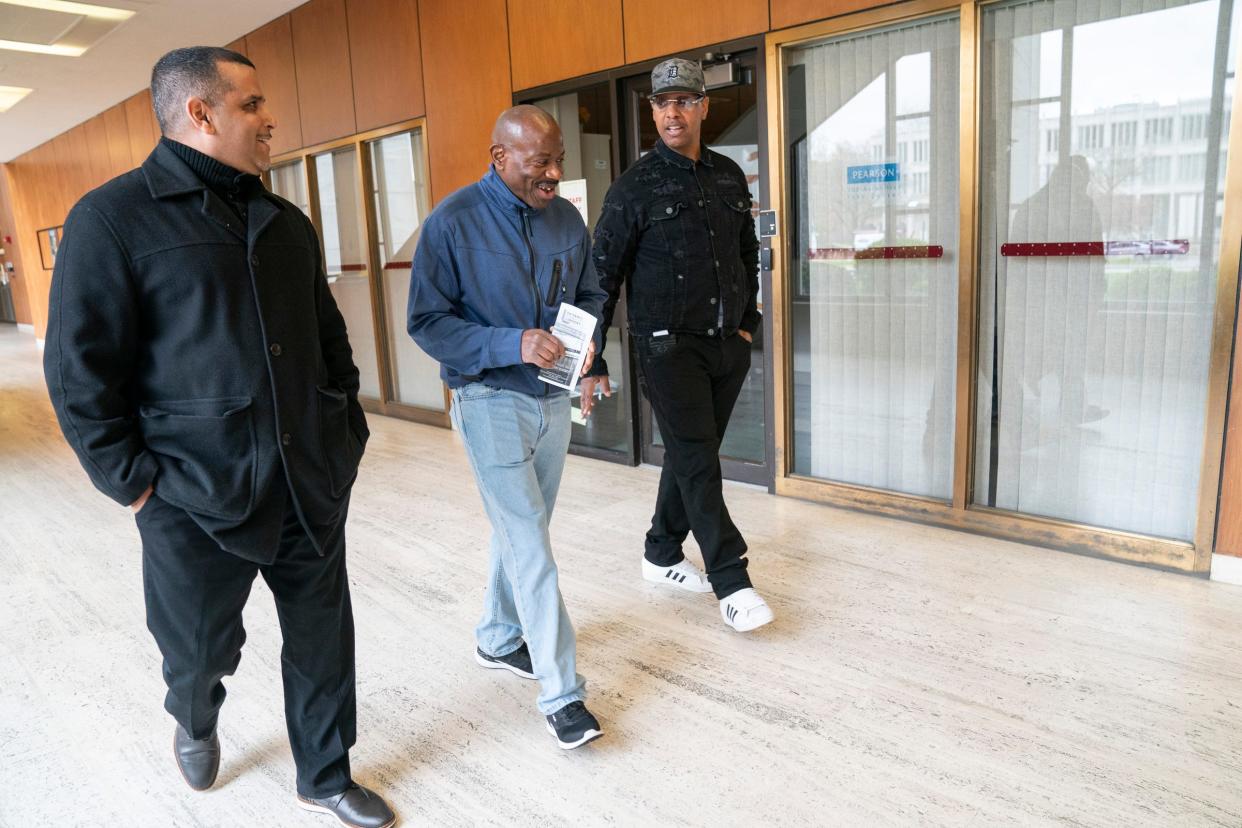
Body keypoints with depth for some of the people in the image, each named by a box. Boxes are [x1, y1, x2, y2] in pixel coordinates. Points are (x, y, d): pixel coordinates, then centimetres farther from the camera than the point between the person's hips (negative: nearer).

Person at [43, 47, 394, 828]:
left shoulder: (285, 222, 10)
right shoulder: (113, 218, -8)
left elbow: (331, 336, 17)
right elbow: (80, 372, -9)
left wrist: (348, 426, 11)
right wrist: (132, 480, -10)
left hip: (312, 484, 5)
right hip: (197, 495, -4)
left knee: (324, 635, 14)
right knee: (201, 648, 16)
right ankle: (196, 720, 52)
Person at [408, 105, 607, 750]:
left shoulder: (567, 218, 3)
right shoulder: (453, 221, -13)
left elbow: (590, 293, 14)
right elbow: (427, 321, -14)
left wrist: (586, 337, -8)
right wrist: (514, 345, -25)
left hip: (553, 397, 6)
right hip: (491, 401, -6)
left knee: (521, 531, 19)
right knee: (531, 549, -6)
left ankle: (498, 637, 40)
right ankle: (561, 692, 3)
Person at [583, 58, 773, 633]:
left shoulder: (729, 177, 9)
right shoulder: (634, 187, -6)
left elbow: (748, 255, 21)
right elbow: (602, 277, -6)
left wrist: (748, 322, 16)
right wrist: (592, 362, -9)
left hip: (727, 346, 6)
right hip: (669, 347, -5)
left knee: (693, 454, 13)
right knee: (698, 461, -6)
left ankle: (663, 554, 30)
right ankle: (731, 584, 2)